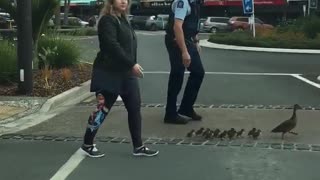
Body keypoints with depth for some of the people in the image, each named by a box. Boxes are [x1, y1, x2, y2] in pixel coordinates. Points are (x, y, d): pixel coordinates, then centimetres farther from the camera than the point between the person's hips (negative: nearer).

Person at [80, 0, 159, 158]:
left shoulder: (123, 20, 16)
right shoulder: (107, 20, -12)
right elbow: (112, 46, -23)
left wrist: (131, 66, 13)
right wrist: (132, 64, -24)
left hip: (126, 73, 9)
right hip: (109, 73, -9)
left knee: (134, 108, 6)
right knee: (102, 110, 0)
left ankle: (138, 147, 13)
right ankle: (87, 144, 15)